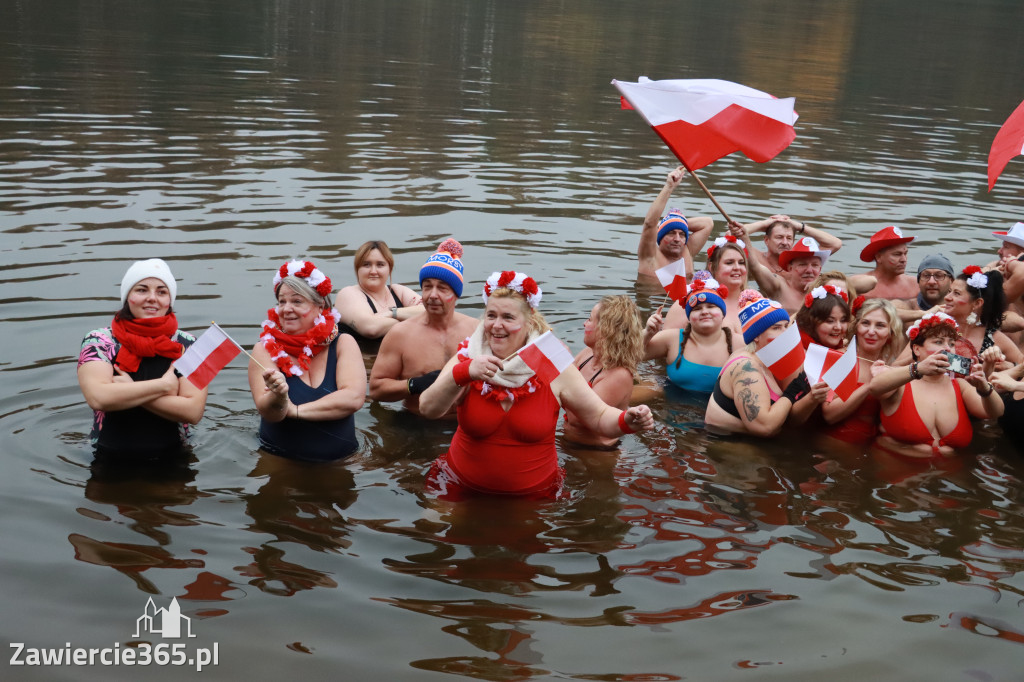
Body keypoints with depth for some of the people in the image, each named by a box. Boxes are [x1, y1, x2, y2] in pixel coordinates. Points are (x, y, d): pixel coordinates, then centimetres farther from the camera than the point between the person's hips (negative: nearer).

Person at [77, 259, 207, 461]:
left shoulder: (187, 345, 3)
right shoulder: (99, 341, 1)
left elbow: (193, 411, -9)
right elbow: (98, 398, -17)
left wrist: (129, 392, -12)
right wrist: (164, 385, -11)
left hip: (171, 464, 0)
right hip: (110, 465, 0)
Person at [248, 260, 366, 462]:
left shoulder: (343, 344, 2)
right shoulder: (265, 349, -1)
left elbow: (354, 398, -13)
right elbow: (268, 412, -13)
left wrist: (295, 410, -13)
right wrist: (277, 398, -34)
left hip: (342, 458, 2)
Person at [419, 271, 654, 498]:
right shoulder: (466, 359, -9)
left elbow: (600, 417, -6)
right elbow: (427, 409, -22)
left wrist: (627, 421, -28)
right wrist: (462, 373, -38)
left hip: (534, 492, -1)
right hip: (462, 488, 1)